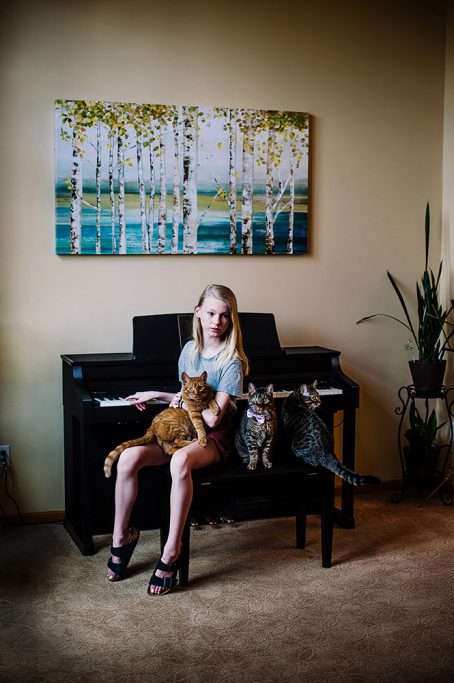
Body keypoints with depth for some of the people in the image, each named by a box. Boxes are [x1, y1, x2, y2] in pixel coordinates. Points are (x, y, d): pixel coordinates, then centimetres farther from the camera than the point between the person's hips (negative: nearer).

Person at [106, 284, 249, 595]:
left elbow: (213, 417, -18)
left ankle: (171, 552, -32)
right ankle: (121, 536, -5)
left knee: (181, 461, -41)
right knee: (128, 458, -22)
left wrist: (184, 397, -5)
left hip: (212, 437, -6)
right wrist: (156, 395, 13)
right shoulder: (190, 350, 9)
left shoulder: (231, 362, -11)